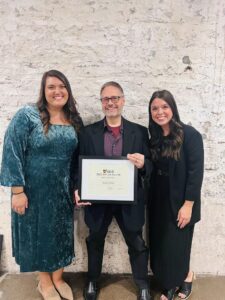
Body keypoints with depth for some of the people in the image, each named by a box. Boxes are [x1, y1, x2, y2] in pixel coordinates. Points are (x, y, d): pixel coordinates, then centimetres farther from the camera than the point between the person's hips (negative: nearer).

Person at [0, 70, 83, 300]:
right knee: (39, 234, 13)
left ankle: (57, 279, 41)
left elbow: (77, 158, 7)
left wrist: (78, 187, 2)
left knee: (61, 235, 16)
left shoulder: (74, 121, 2)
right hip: (34, 191, -4)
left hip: (63, 191, 4)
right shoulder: (27, 115, -12)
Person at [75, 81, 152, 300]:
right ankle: (92, 281, 47)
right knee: (95, 242, 21)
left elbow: (150, 166, -2)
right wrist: (78, 190, -15)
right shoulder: (88, 132, -1)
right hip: (97, 200, 1)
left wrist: (143, 164, -24)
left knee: (137, 244, 15)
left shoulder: (139, 132, -2)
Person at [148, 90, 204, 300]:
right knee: (160, 247, 14)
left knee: (176, 248, 6)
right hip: (159, 203, 6)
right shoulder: (155, 138, 5)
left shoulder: (190, 135, -13)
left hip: (180, 203, -5)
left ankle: (186, 276, 38)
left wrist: (188, 205, -17)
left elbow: (196, 172, -16)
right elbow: (153, 172, 10)